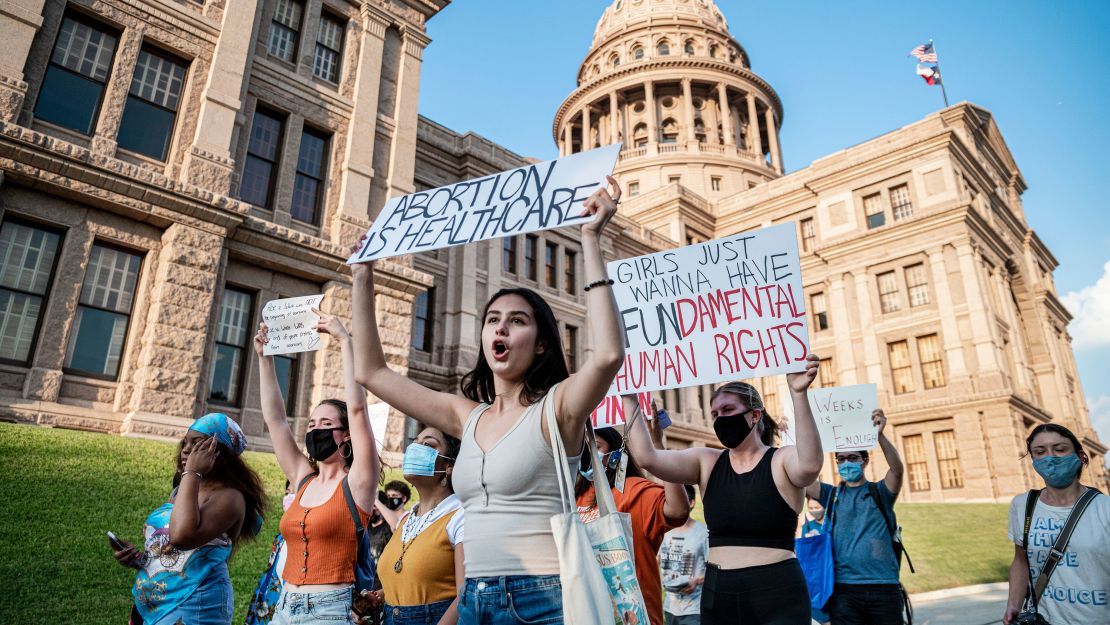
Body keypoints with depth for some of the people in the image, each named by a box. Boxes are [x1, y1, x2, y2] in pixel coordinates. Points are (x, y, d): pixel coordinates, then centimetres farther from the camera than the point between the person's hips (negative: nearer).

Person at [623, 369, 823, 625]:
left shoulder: (782, 461, -6)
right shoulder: (707, 463, 4)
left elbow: (809, 465, -31)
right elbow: (647, 457, -8)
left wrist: (798, 395, -40)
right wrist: (629, 398, -9)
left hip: (777, 594, -4)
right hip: (717, 593, 4)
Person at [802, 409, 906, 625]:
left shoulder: (880, 492, 6)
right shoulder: (831, 494, 9)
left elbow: (898, 469, -14)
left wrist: (880, 435, -31)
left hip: (884, 586, -1)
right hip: (844, 588, 1)